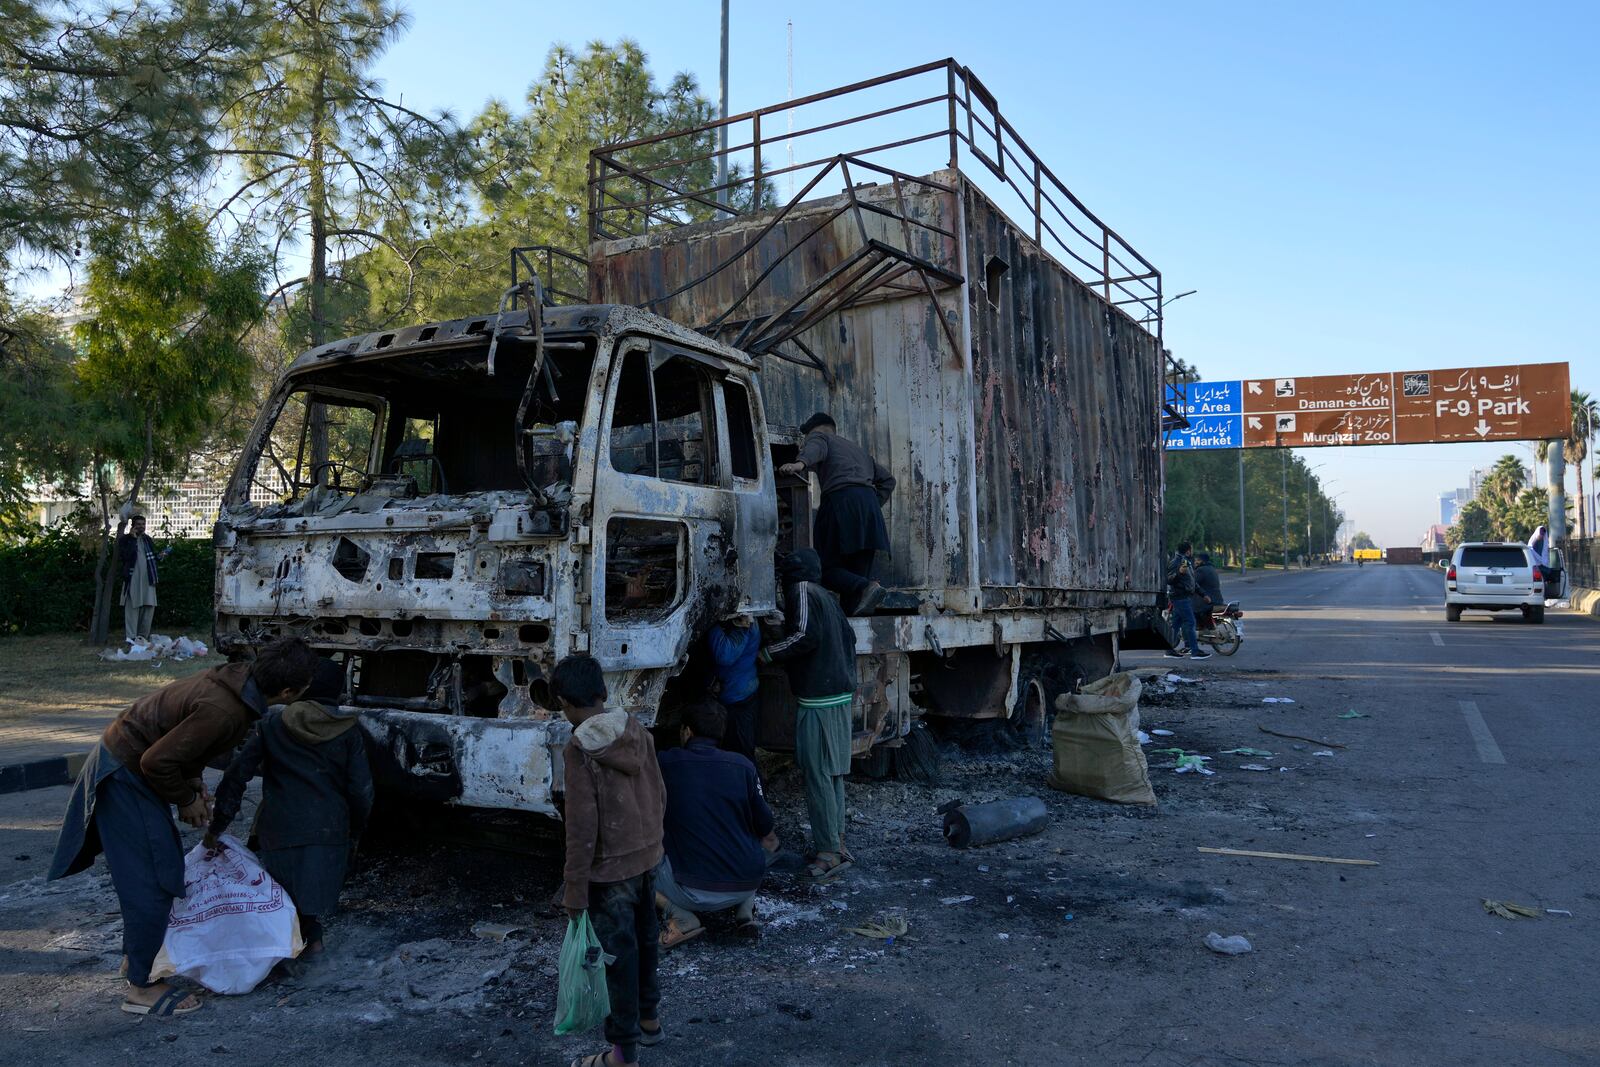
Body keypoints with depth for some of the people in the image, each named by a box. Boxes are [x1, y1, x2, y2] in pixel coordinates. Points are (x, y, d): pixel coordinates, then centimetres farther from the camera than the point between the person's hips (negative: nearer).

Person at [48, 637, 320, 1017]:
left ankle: (136, 957, 37)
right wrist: (186, 800, -12)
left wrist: (194, 783, 7)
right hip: (124, 778, -10)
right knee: (150, 881, -2)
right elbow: (158, 761, -29)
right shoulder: (223, 711, -33)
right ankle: (140, 988, 10)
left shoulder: (238, 679, -5)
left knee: (164, 868, 20)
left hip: (132, 765, 10)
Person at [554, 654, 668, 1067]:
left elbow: (581, 828, -21)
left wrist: (575, 890, -12)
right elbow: (660, 796, 6)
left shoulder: (579, 751, -22)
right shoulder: (637, 732, -3)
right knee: (644, 938, 23)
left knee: (617, 954, 7)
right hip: (648, 858, 7)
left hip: (610, 870, -7)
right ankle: (648, 1017, 42)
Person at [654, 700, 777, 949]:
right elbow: (765, 828, 7)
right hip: (747, 886, 3)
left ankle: (682, 919, 0)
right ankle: (746, 911, 13)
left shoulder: (664, 763, -6)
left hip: (695, 892, -3)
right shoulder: (743, 766, -2)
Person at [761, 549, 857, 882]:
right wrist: (849, 679, 31)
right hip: (840, 695, 9)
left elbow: (805, 636, -22)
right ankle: (836, 841, 21)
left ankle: (829, 853, -5)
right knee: (833, 772, 14)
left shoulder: (802, 592, -9)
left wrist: (767, 652, -10)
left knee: (817, 774, -6)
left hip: (818, 698, -9)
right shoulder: (827, 597, 18)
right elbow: (848, 638, 23)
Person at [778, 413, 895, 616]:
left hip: (841, 498, -6)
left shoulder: (819, 436, 16)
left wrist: (800, 463, -31)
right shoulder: (858, 449, 36)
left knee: (829, 568, -5)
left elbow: (814, 449, -11)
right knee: (859, 571, 5)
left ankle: (866, 588, -29)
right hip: (869, 502, 6)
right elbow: (888, 479, 35)